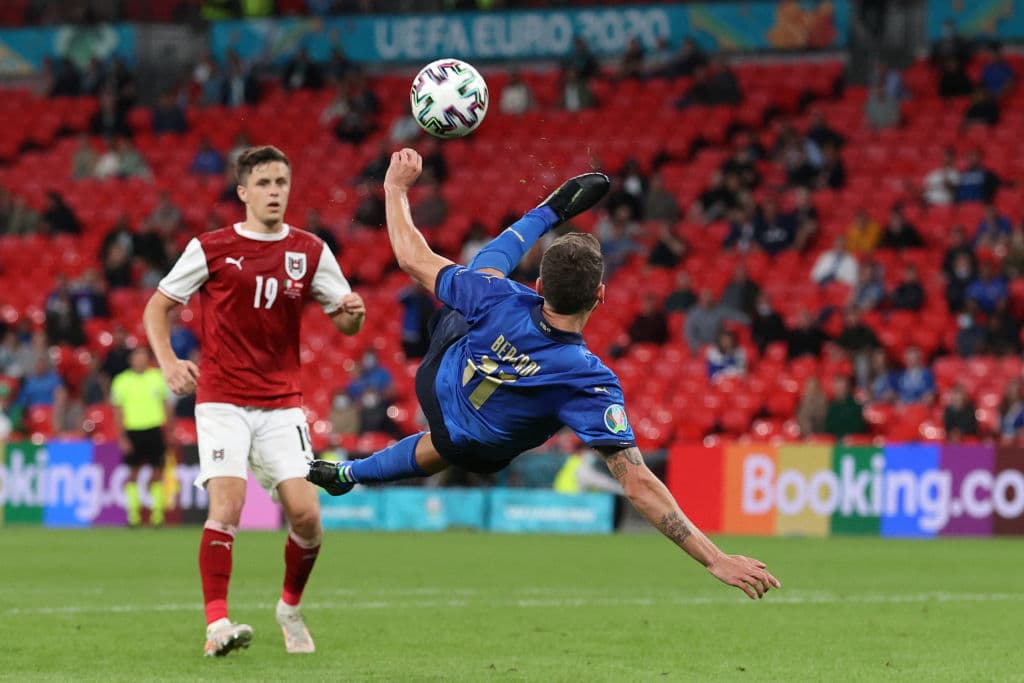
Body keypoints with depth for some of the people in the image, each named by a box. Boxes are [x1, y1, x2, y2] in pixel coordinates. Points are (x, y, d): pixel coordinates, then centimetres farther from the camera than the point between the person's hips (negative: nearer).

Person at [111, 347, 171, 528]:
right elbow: (118, 411, 3)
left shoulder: (158, 377, 6)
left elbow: (165, 404, 12)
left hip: (154, 430, 1)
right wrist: (122, 437, -4)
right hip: (132, 430, -1)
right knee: (133, 472, 0)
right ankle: (133, 511, 6)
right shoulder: (122, 381, 1)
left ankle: (157, 511, 4)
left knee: (157, 471, -2)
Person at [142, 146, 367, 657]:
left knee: (305, 513, -7)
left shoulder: (310, 251, 6)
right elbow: (157, 307, 5)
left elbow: (345, 324, 9)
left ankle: (291, 607, 18)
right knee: (227, 506, -19)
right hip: (222, 400, -2)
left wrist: (353, 311, -16)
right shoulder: (210, 249, -2)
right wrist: (168, 362, -11)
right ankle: (217, 624, -16)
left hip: (282, 403, 2)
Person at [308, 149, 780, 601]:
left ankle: (552, 210, 48)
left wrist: (396, 187, -7)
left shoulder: (502, 301, -40)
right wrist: (715, 559, -50)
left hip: (437, 373, 1)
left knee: (487, 266, 20)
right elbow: (637, 484, -50)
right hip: (474, 450, -1)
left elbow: (414, 259, -24)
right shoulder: (590, 383, -47)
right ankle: (351, 474, 56)